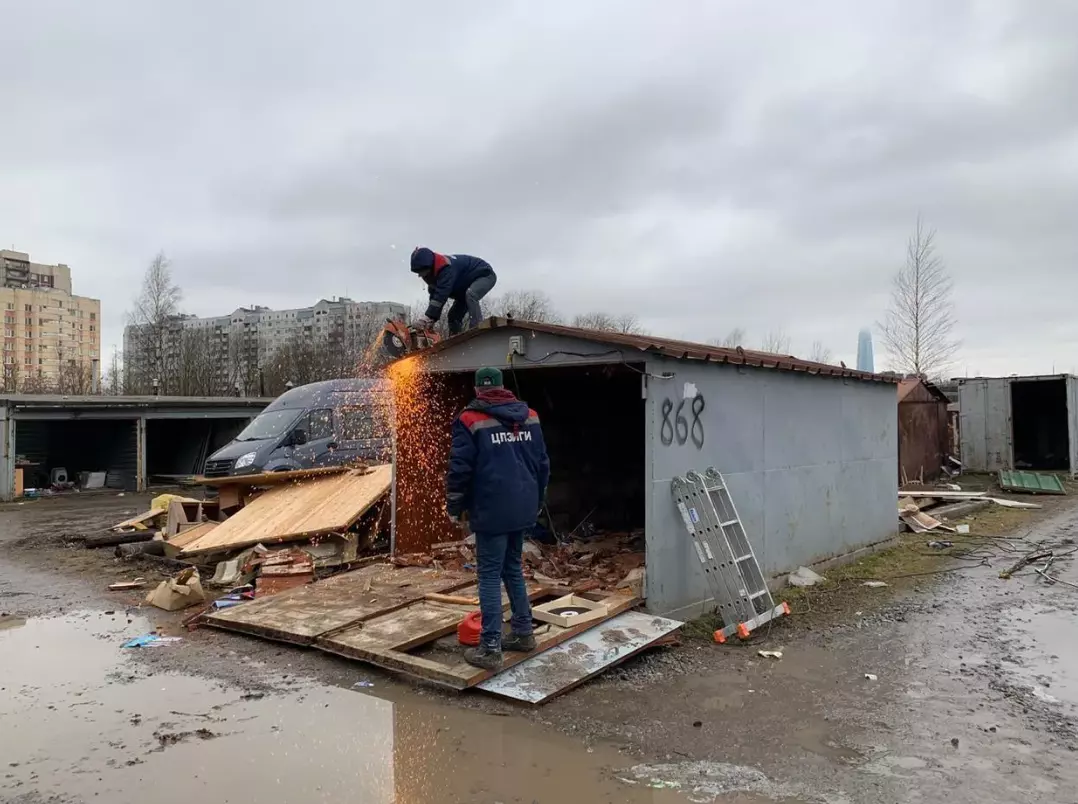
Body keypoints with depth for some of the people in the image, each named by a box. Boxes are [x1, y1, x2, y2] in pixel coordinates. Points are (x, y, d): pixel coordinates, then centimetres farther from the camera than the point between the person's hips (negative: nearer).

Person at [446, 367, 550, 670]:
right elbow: (543, 464, 14)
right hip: (523, 510, 6)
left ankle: (490, 649, 1)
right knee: (513, 568, 19)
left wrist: (454, 508, 3)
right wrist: (537, 501, 25)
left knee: (490, 576, -1)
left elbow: (460, 469, -10)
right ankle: (523, 632, 26)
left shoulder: (471, 420, -8)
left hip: (491, 512, -6)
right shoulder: (530, 417, 9)